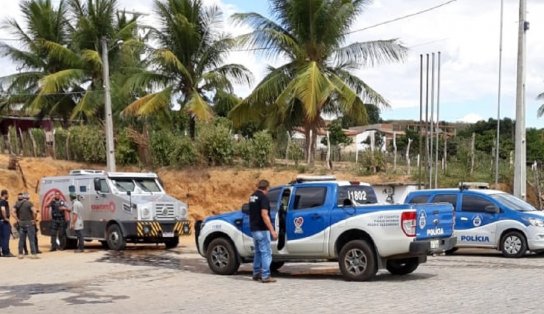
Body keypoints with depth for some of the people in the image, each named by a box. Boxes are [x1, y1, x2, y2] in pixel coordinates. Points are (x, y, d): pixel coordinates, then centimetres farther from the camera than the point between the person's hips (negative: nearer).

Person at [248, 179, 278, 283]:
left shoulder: (252, 197, 13)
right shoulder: (264, 197, -14)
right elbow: (264, 215, -22)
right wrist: (272, 230, -23)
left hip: (253, 229, 9)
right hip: (262, 229, -9)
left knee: (258, 251, 18)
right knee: (266, 252, -6)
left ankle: (256, 274, 21)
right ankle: (265, 276, -8)